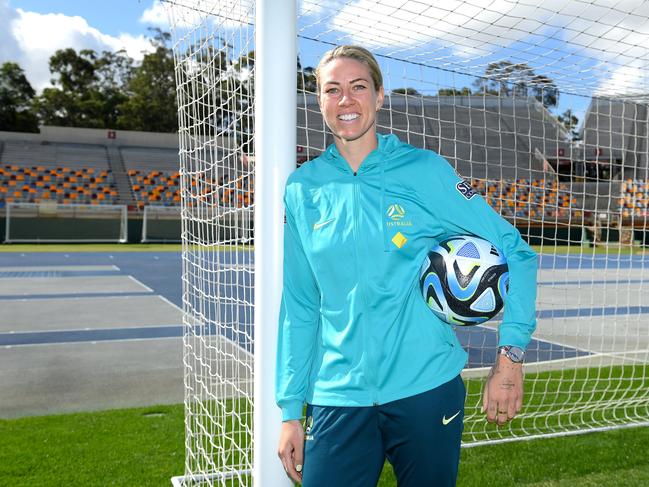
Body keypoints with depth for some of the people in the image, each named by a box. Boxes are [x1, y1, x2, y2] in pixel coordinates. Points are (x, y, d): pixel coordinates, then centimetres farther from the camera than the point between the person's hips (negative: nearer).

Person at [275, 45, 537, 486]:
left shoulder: (424, 170, -4)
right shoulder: (303, 188, 3)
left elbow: (515, 252, -1)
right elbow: (299, 306, 5)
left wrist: (510, 355, -10)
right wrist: (290, 409, 4)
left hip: (427, 390, -1)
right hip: (338, 399, 1)